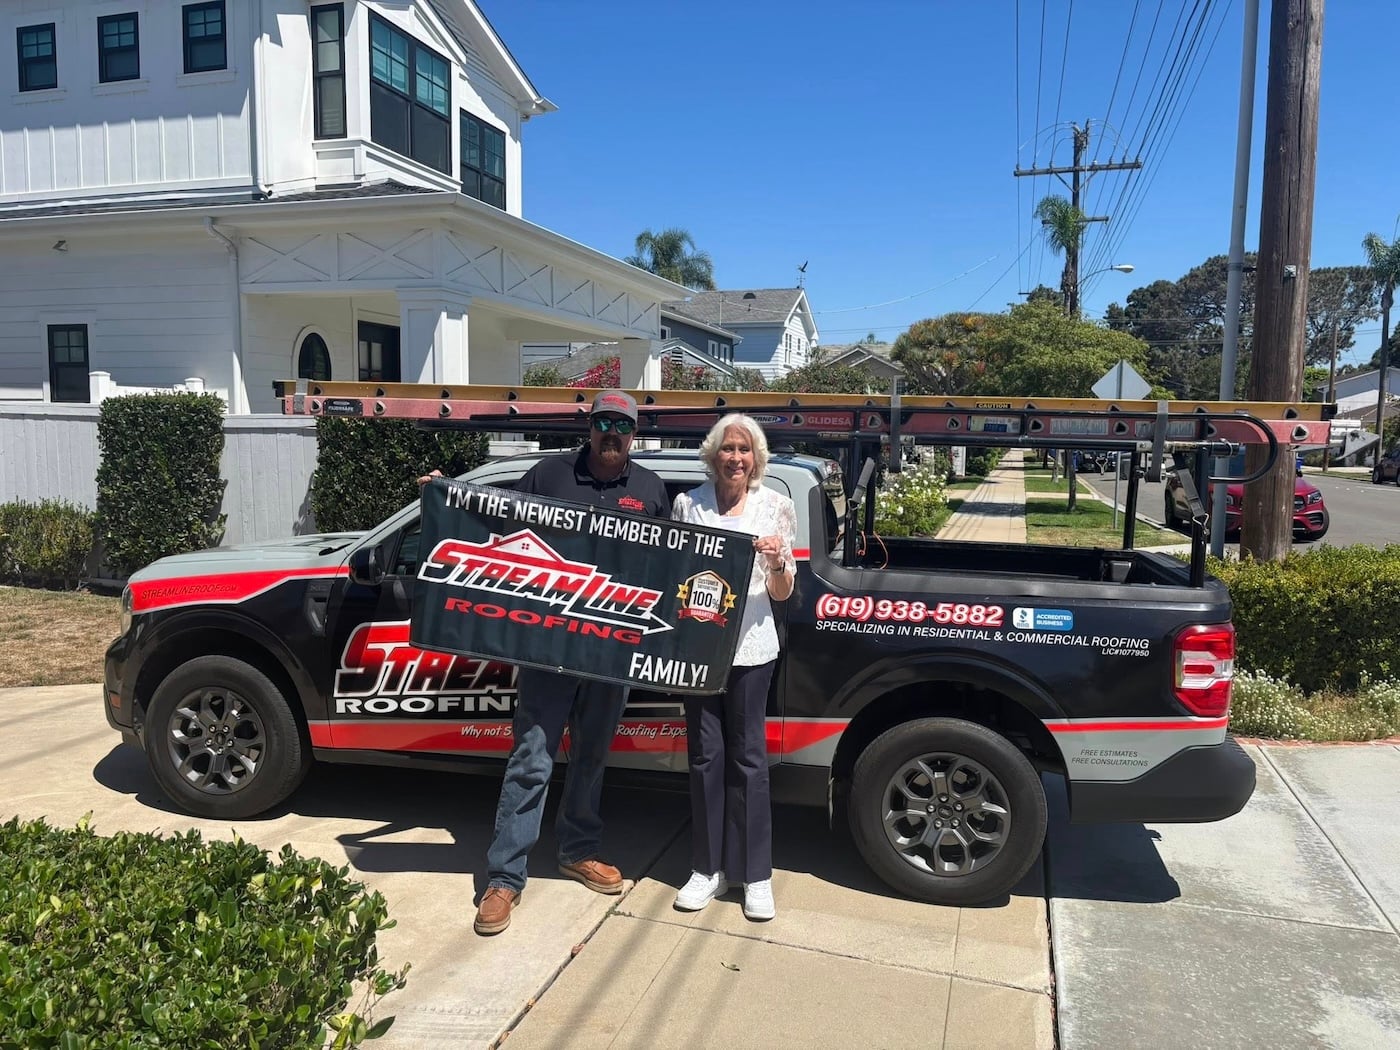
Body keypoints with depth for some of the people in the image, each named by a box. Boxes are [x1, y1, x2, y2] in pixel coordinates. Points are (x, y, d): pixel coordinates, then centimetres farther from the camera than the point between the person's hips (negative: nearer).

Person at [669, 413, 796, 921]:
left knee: (748, 757, 4)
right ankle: (708, 869, 21)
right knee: (705, 756, 7)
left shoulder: (776, 506, 3)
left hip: (751, 646, -1)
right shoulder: (688, 503, 4)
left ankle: (756, 876, 16)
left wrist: (778, 563, -14)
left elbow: (781, 594, 7)